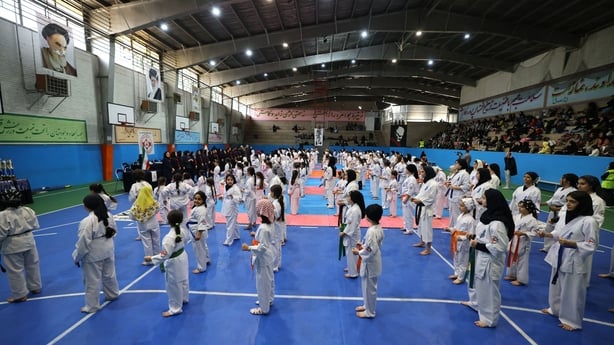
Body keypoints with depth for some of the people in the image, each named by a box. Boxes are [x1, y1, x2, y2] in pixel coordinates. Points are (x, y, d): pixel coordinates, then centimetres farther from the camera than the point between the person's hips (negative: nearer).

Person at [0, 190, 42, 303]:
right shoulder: (28, 210, -6)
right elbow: (35, 225, 4)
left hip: (12, 246, -5)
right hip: (28, 241, 5)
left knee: (15, 271, 7)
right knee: (32, 265, 19)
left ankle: (20, 294, 18)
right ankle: (35, 287, 33)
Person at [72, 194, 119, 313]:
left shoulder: (87, 221, -26)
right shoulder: (108, 215, -5)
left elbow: (83, 242, -19)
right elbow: (114, 230, 9)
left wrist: (76, 257, -6)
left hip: (93, 255, -7)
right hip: (108, 250, 7)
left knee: (92, 281, 9)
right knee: (109, 274, 24)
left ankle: (92, 306, 23)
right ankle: (113, 294, 43)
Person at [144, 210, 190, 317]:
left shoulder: (169, 238, -35)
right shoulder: (183, 229, -13)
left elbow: (164, 255, -28)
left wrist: (151, 258, -18)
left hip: (174, 262, -8)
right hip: (183, 256, 8)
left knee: (174, 286, 12)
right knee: (183, 279, 28)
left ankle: (175, 308, 30)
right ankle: (184, 298, 51)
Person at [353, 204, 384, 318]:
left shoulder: (371, 231, -30)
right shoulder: (379, 228, 0)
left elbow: (371, 251, -29)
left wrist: (359, 252, -15)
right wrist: (363, 246, 6)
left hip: (370, 264, -9)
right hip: (373, 263, 10)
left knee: (369, 288, 9)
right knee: (368, 287, 25)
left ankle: (369, 312, 27)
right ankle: (367, 306, 42)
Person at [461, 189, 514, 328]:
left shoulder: (497, 224, -29)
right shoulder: (488, 214, -1)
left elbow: (499, 248, -26)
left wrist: (478, 245, -21)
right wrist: (475, 238, -1)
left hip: (490, 261, -10)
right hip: (481, 257, 10)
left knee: (489, 289, 8)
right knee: (477, 282, 29)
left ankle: (489, 319, 26)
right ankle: (475, 302, 51)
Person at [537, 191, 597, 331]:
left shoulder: (588, 221, -19)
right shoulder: (566, 216, 3)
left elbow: (591, 245, -17)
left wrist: (570, 243, -28)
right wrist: (546, 234, -4)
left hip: (574, 262, -7)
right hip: (559, 258, 7)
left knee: (572, 292, 7)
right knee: (556, 286, 22)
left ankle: (572, 320, 25)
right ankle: (555, 308, 43)